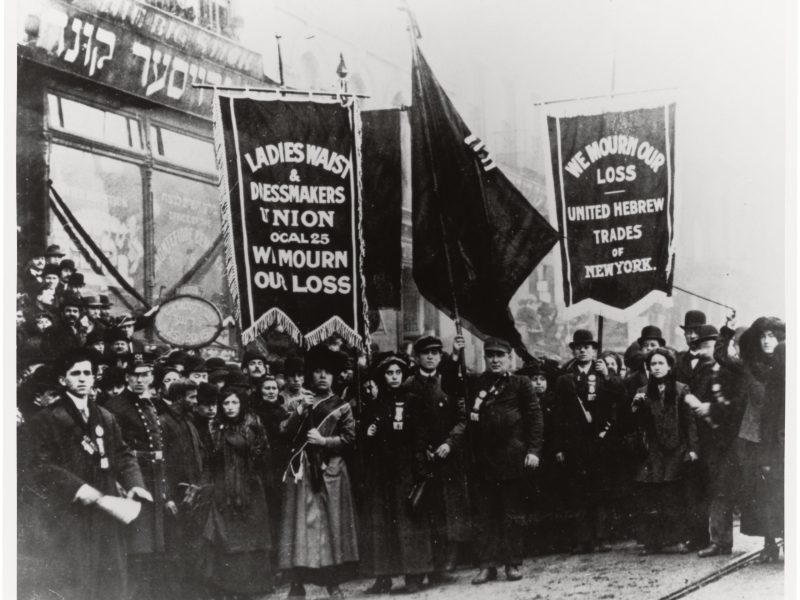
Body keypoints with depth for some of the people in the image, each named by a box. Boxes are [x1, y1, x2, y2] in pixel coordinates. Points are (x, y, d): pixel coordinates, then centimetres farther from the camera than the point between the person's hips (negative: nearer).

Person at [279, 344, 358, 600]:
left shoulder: (341, 406, 10)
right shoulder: (298, 404, 15)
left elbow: (349, 437, 1)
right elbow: (284, 433, 4)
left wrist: (323, 440, -10)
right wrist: (299, 413, -8)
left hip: (330, 471, -1)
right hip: (301, 470, 1)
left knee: (332, 522, -1)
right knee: (301, 521, -5)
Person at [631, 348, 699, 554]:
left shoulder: (681, 390, 4)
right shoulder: (643, 392, 12)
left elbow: (689, 420, 0)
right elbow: (639, 424, 10)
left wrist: (692, 447, -7)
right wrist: (637, 407, -9)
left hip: (676, 450, -2)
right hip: (653, 451, 2)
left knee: (674, 497, -3)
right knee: (650, 497, -2)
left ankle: (675, 540, 2)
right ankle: (652, 541, 1)